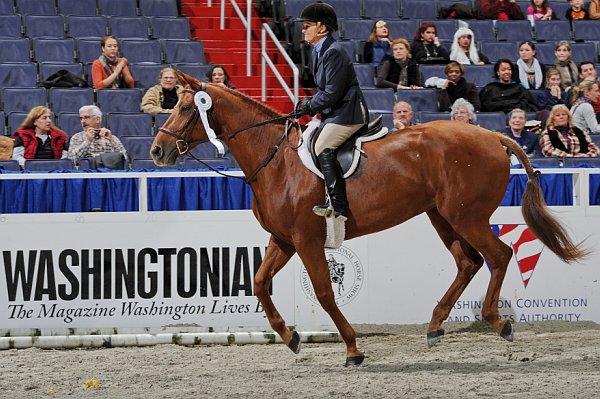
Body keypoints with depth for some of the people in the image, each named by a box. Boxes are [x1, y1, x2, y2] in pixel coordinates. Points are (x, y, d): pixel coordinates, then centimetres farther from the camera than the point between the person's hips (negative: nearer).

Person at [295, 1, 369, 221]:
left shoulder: (333, 53, -18)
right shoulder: (319, 50, 14)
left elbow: (332, 94, -21)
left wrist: (310, 106, -9)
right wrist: (310, 103, 5)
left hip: (347, 112, -11)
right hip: (335, 113, 11)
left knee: (322, 148, -23)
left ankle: (339, 207, -27)